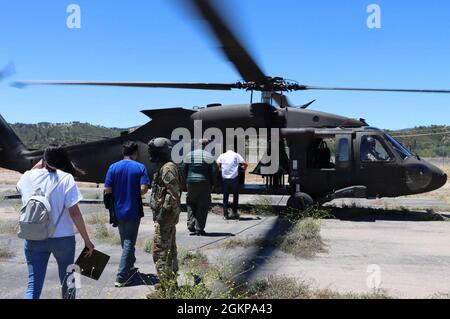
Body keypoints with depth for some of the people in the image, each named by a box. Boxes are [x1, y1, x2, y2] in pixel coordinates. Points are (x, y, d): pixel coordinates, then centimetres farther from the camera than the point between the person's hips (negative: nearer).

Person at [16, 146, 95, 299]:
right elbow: (74, 213, -15)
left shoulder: (28, 177, 0)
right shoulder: (66, 178, -11)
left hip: (33, 240, 3)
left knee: (33, 286, 5)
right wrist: (87, 240, -9)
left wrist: (39, 165, 22)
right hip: (62, 238, -2)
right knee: (67, 280, 19)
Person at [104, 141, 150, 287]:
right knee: (129, 243, 4)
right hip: (133, 211, -3)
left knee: (125, 241, 21)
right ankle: (121, 278, 2)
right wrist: (136, 193, 4)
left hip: (118, 211, 3)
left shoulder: (113, 167, -2)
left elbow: (107, 190, -6)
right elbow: (144, 189, -18)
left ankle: (129, 268, 36)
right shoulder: (140, 167, -8)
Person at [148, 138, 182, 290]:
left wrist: (163, 212, -24)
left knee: (160, 251, -7)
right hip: (168, 215, 11)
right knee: (170, 249, 15)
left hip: (165, 215, -11)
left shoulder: (168, 168, -17)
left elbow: (172, 193, -23)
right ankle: (171, 281, 25)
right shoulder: (163, 167, 15)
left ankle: (166, 285, -3)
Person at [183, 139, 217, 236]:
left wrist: (186, 180, 13)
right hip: (204, 184, -2)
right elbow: (214, 170, -6)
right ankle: (199, 229, 6)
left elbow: (184, 170, 5)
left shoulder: (189, 155, 5)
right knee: (203, 206, 5)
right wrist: (211, 183, 4)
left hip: (191, 183, 3)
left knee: (191, 204, 18)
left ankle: (191, 225, 9)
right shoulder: (208, 156, -4)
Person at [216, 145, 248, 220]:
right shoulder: (236, 155, 3)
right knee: (235, 196, 14)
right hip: (234, 178, -2)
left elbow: (217, 164, 0)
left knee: (225, 197, 10)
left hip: (225, 178, 2)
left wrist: (220, 169, 19)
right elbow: (245, 164, -4)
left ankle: (225, 214, 7)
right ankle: (235, 213, 17)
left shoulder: (222, 155, 8)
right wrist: (244, 168, 17)